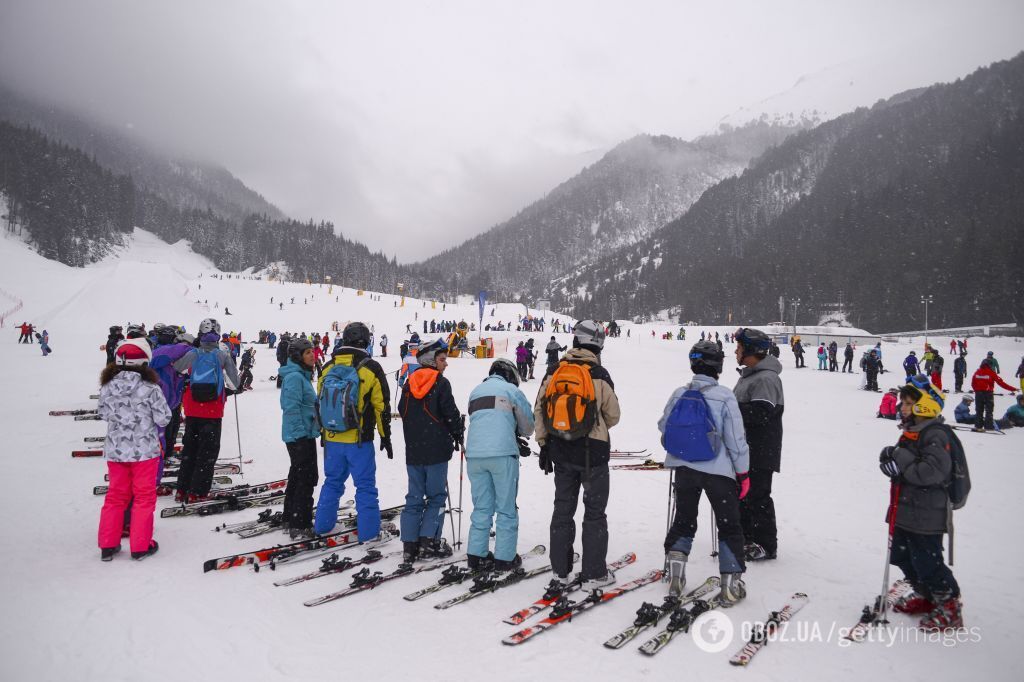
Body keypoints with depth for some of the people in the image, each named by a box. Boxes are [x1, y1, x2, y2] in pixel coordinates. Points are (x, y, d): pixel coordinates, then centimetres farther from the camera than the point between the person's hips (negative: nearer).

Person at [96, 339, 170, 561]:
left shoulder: (107, 386, -6)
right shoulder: (150, 388, -18)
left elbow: (103, 414, 8)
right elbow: (163, 419, -12)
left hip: (115, 451, 4)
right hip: (145, 450, -4)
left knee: (116, 495, 18)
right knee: (144, 496, 10)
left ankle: (107, 545, 24)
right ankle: (140, 545, 16)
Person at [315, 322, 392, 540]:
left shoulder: (328, 368, 2)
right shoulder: (371, 368, -10)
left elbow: (321, 402, 11)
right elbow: (382, 407, -6)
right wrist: (385, 437, 4)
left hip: (332, 439, 4)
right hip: (359, 440, -4)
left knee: (332, 482, 19)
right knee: (365, 486, 5)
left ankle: (323, 526, 28)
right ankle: (368, 532, 10)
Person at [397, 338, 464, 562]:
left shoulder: (409, 384, 8)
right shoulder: (440, 383, -10)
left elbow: (402, 411, 14)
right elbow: (451, 413, -10)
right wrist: (459, 436, 6)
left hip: (413, 451, 6)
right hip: (437, 450, -6)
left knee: (414, 498, 10)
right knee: (436, 496, 5)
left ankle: (409, 545, 10)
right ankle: (428, 542, 2)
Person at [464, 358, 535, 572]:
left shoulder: (475, 392, 22)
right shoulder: (511, 390, 7)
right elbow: (528, 427, 11)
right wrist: (519, 437, 35)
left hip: (475, 455, 4)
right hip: (503, 454, -4)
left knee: (481, 508, 13)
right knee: (506, 508, 5)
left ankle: (476, 556, 12)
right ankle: (505, 558, 8)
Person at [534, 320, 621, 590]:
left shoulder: (554, 371, -1)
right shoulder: (599, 375, -12)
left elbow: (540, 409, 1)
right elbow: (613, 415, -3)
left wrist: (543, 443, 9)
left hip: (560, 450, 4)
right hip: (593, 452, -4)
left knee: (563, 509, 14)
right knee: (594, 513, 9)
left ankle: (559, 571, 20)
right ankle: (594, 573, 14)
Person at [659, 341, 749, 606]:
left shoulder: (679, 394, -5)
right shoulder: (725, 397, -15)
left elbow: (663, 426, 9)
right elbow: (736, 440, -10)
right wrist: (743, 473, 0)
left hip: (684, 468, 3)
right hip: (718, 471, -3)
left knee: (683, 521, 20)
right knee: (730, 526, 13)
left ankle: (674, 567, 13)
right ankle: (731, 581, 12)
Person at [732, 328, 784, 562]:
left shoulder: (766, 378, -19)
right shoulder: (748, 375, 14)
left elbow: (761, 413, -29)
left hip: (760, 452, -10)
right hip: (744, 449, 10)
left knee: (757, 497, -2)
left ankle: (766, 546, 11)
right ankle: (747, 538, 30)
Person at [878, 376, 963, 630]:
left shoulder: (936, 435, -18)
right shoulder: (912, 432, 12)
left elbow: (932, 472, -27)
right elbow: (899, 461, 17)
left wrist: (901, 463, -20)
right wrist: (891, 456, -4)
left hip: (926, 516, -9)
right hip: (906, 512, 10)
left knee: (927, 563, 1)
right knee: (903, 557, 18)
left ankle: (949, 608, 19)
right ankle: (925, 596, 36)